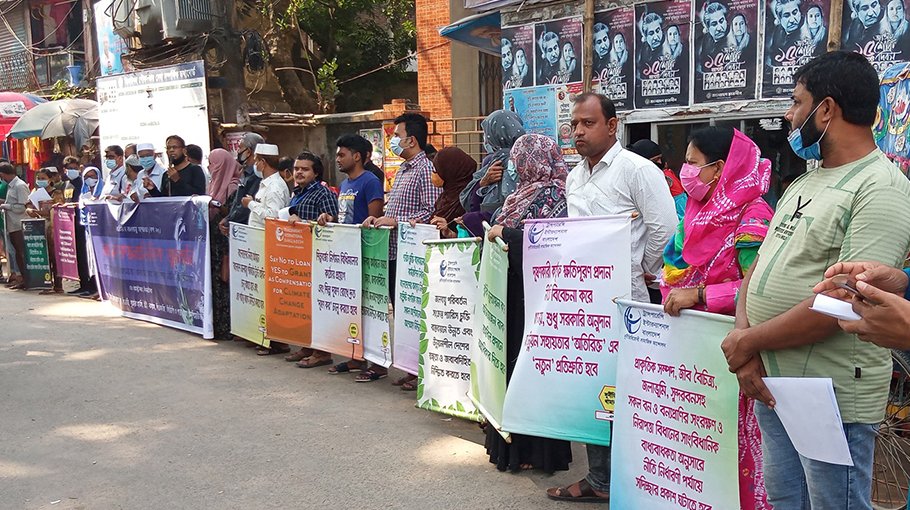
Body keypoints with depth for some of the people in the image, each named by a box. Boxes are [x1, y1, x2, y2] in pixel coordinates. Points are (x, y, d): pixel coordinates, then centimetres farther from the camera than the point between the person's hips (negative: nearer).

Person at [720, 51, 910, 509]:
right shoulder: (803, 184, 13)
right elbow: (759, 267, 10)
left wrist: (748, 342, -15)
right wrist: (744, 342, -7)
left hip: (832, 398, -8)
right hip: (771, 385, 8)